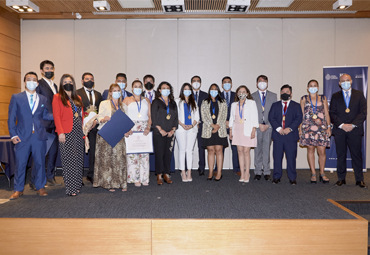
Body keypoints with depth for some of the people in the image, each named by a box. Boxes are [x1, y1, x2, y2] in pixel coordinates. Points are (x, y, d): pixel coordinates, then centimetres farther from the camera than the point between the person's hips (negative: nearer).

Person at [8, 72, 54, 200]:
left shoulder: (43, 99, 13)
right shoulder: (16, 97, 6)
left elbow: (46, 115, 7)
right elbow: (11, 117, 3)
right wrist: (13, 134, -6)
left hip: (39, 136, 2)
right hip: (22, 136, -1)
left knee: (40, 162, 7)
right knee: (20, 163, 4)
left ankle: (40, 187, 21)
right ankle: (18, 189, 18)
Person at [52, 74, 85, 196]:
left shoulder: (78, 98, 18)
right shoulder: (58, 97, 2)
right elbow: (56, 116, -6)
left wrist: (84, 131, 10)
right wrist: (60, 132, -15)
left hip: (78, 132, 6)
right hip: (66, 133, -5)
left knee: (79, 159, 7)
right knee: (68, 160, -3)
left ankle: (77, 185, 17)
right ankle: (70, 188, 2)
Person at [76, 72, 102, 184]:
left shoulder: (98, 94, 17)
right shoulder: (77, 93, 1)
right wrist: (85, 113, -16)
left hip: (94, 125, 4)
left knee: (94, 151, 6)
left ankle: (91, 175, 17)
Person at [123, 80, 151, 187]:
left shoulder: (146, 100, 16)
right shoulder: (127, 100, 11)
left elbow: (150, 115, 9)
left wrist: (148, 127, -8)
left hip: (144, 129, 2)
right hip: (131, 128, -1)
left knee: (144, 153, -3)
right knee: (132, 153, -7)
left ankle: (144, 178, 4)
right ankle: (135, 178, -1)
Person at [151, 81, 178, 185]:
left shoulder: (173, 103, 15)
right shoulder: (156, 102, 3)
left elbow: (176, 117, 11)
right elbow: (154, 117, -4)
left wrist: (173, 130, -2)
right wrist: (160, 129, -12)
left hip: (170, 133, 4)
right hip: (158, 133, -3)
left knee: (168, 153, 4)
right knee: (159, 153, -3)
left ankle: (166, 174, 12)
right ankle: (159, 176, 5)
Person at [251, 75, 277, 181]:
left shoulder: (273, 96, 10)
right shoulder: (252, 96, 8)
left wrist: (268, 125, -6)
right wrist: (258, 125, -7)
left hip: (269, 127, 0)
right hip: (256, 127, 0)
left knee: (266, 150, 0)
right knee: (257, 150, 3)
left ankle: (266, 172, 8)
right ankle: (258, 172, 11)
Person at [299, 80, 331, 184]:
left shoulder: (323, 98, 13)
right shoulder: (304, 99, 11)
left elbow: (327, 113, 11)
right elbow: (301, 114, 10)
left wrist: (329, 126, 5)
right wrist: (300, 128, 4)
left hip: (321, 127, 1)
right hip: (308, 127, 0)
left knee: (322, 151, -3)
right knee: (310, 149, 0)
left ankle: (322, 173, 12)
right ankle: (313, 173, 8)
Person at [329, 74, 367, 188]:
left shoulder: (359, 95, 10)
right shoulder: (335, 96, 11)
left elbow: (363, 112, 1)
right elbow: (332, 114, 4)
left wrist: (353, 125, -11)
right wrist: (342, 125, -10)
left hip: (355, 130, -1)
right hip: (339, 130, 1)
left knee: (357, 155, 2)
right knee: (341, 155, 5)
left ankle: (359, 180, 10)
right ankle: (341, 179, 12)